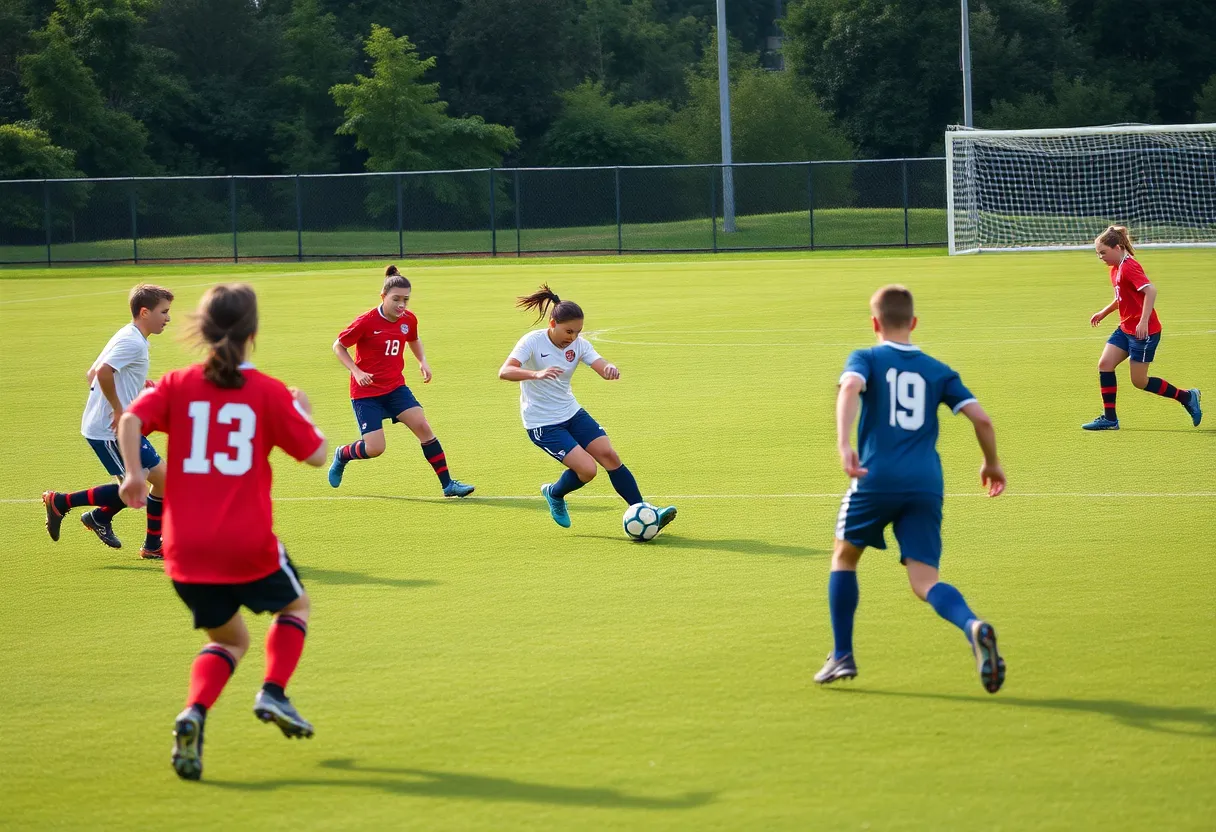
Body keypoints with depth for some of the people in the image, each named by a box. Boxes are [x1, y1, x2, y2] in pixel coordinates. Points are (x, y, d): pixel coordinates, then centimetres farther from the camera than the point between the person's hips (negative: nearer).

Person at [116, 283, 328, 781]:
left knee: (229, 638, 21)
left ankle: (193, 715, -6)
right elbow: (316, 455, 1)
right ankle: (273, 693, 6)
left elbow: (131, 419, -13)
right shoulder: (268, 392, -2)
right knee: (295, 606, 27)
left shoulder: (178, 385, 4)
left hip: (186, 548, 3)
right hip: (247, 544, -3)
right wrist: (303, 413, 18)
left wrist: (134, 473, -16)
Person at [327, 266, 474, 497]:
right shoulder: (366, 322, -18)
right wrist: (356, 371, -19)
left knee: (422, 426, -13)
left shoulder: (409, 320, -2)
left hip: (395, 387, 5)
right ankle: (341, 456, 24)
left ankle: (448, 484, -8)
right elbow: (338, 346, -6)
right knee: (374, 448, -11)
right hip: (366, 392, -5)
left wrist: (423, 361, 3)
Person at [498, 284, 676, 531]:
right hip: (542, 424, -6)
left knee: (609, 455, -7)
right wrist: (537, 374, -50)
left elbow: (602, 368, -17)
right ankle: (554, 494, 16)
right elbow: (504, 372, -32)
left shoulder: (578, 344, -4)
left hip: (572, 413, 6)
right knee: (587, 469, -16)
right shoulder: (533, 341, -19)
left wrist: (610, 370, -43)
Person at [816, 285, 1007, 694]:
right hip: (926, 484, 2)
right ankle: (974, 627, -32)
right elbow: (980, 417, 7)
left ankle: (842, 656, 20)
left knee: (845, 556, 23)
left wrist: (844, 444, -29)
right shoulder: (937, 371, 16)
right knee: (925, 580, -1)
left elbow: (850, 388, -16)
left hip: (876, 479, -2)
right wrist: (992, 464, 24)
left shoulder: (867, 359, 8)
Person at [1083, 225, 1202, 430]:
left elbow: (1150, 290, -32)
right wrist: (1104, 312, 20)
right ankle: (1109, 418, 3)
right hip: (1126, 328, 9)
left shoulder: (1129, 267, -20)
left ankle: (1187, 397, 13)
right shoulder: (1116, 269, 11)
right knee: (1104, 364, -3)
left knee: (1139, 381, -3)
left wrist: (1144, 321, -36)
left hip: (1144, 331, -9)